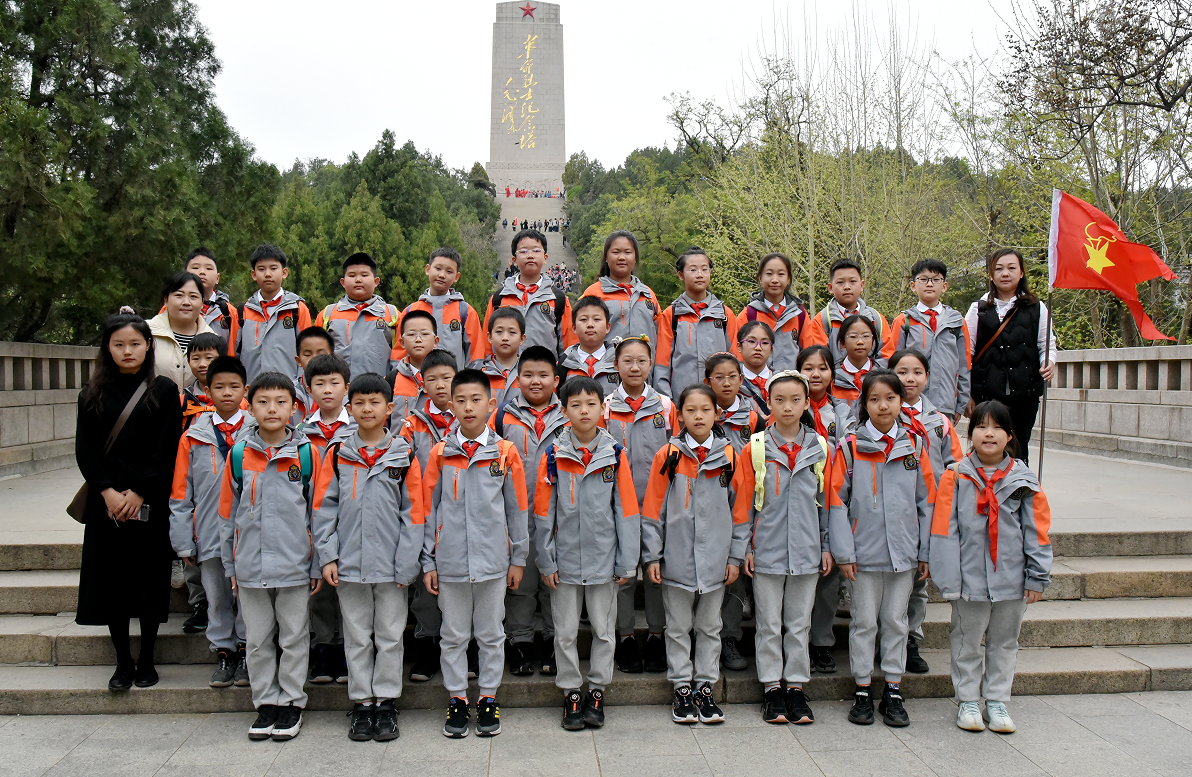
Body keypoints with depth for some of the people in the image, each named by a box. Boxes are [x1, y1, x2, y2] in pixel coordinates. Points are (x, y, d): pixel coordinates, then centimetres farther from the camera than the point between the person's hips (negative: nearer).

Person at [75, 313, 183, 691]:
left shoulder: (164, 390, 0)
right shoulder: (93, 393, 7)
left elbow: (167, 449, -5)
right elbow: (84, 449, 2)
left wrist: (139, 493, -12)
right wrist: (107, 491, -10)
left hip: (151, 501, -2)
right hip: (106, 502, 2)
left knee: (149, 578, 2)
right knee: (111, 578, 4)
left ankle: (146, 660, 16)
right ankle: (123, 662, 16)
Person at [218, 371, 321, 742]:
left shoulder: (306, 453, -4)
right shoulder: (239, 454, 1)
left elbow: (318, 513, 0)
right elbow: (228, 513, 8)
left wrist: (318, 565, -1)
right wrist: (230, 565, 7)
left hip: (294, 565, -2)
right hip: (251, 567, 2)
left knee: (293, 638, 9)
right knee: (258, 640, 12)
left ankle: (292, 703, 22)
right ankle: (266, 703, 26)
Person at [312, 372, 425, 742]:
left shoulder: (403, 456, 0)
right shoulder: (337, 455, 4)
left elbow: (414, 513, -1)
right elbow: (322, 508, 4)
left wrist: (406, 564, -6)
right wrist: (327, 556, -4)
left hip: (390, 566, -1)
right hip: (349, 564, 1)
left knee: (390, 636, 7)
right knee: (357, 636, 10)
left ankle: (385, 703, 20)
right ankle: (361, 704, 22)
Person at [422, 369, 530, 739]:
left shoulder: (506, 453, -1)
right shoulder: (440, 454, 1)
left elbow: (516, 510, 4)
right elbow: (429, 510, 4)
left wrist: (518, 558, 5)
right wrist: (428, 561, 2)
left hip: (493, 560, 0)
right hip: (450, 562, 1)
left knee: (491, 634, 11)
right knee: (454, 635, 11)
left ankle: (489, 698, 24)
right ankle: (456, 699, 24)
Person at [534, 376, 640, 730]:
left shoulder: (614, 455, -3)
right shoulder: (553, 456, -4)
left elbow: (626, 511, 0)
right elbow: (543, 512, -1)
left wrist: (627, 562, -2)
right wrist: (546, 561, -3)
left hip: (603, 558, 0)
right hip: (565, 560, 0)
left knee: (604, 629, 11)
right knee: (565, 631, 10)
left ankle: (597, 690, 27)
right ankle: (571, 692, 25)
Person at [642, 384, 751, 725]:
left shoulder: (729, 456, 1)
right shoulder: (668, 455, -4)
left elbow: (739, 509, 5)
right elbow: (653, 510, -2)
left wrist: (735, 555, 3)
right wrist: (652, 556, -4)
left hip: (715, 560, 2)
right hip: (676, 558, -1)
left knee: (710, 627, 12)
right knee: (678, 627, 9)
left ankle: (705, 686, 24)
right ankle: (682, 688, 21)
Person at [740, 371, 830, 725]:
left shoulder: (819, 448, 3)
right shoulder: (755, 448, -3)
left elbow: (826, 501, 8)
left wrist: (826, 546, 6)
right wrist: (746, 547, -3)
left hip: (806, 550, 2)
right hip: (767, 549, -1)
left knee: (799, 623, 11)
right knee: (768, 623, 7)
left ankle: (796, 686, 22)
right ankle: (772, 689, 18)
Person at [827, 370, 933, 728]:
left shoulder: (913, 446, 4)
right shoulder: (849, 447, -4)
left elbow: (926, 501, 7)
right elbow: (836, 501, -4)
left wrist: (925, 551, 3)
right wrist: (843, 552, -9)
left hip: (903, 552, 2)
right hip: (863, 552, -2)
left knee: (896, 621, 11)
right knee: (864, 622, 7)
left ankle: (893, 692, 22)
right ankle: (862, 691, 19)